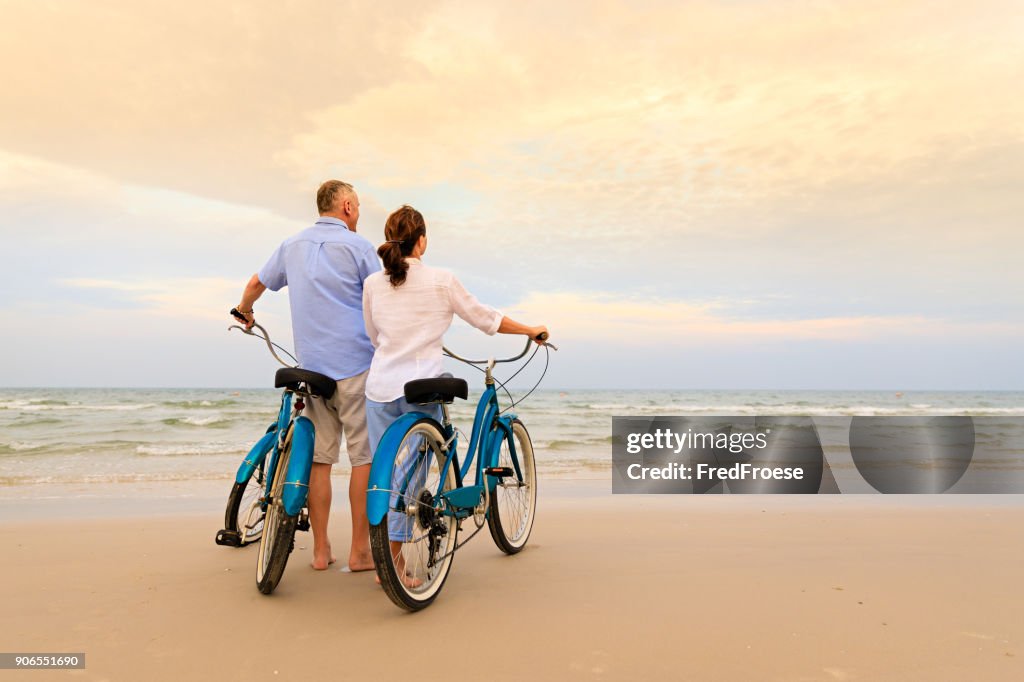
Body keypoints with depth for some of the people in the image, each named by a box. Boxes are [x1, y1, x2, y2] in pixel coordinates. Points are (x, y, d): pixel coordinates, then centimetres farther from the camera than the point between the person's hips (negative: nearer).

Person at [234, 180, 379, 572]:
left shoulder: (293, 245, 13)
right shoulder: (357, 246, -5)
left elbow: (257, 283, 26)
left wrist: (244, 311, 45)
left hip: (311, 367, 6)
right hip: (355, 364, -5)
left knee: (319, 458, 9)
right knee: (364, 456, 2)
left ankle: (320, 551, 16)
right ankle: (360, 551, 7)